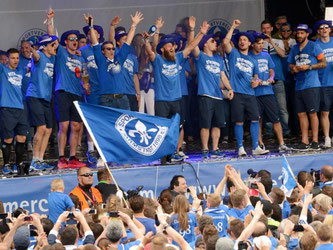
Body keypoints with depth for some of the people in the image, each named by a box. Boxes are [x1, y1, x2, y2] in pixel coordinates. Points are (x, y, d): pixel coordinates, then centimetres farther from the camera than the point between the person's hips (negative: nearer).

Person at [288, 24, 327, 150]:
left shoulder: (314, 46, 0)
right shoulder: (294, 48, 17)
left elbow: (324, 63, -2)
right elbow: (290, 64, 24)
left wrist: (309, 67, -12)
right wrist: (293, 68, 1)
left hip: (312, 85, -6)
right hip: (299, 86, 6)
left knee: (312, 113, -7)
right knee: (301, 113, 3)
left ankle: (315, 140, -4)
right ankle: (304, 141, 6)